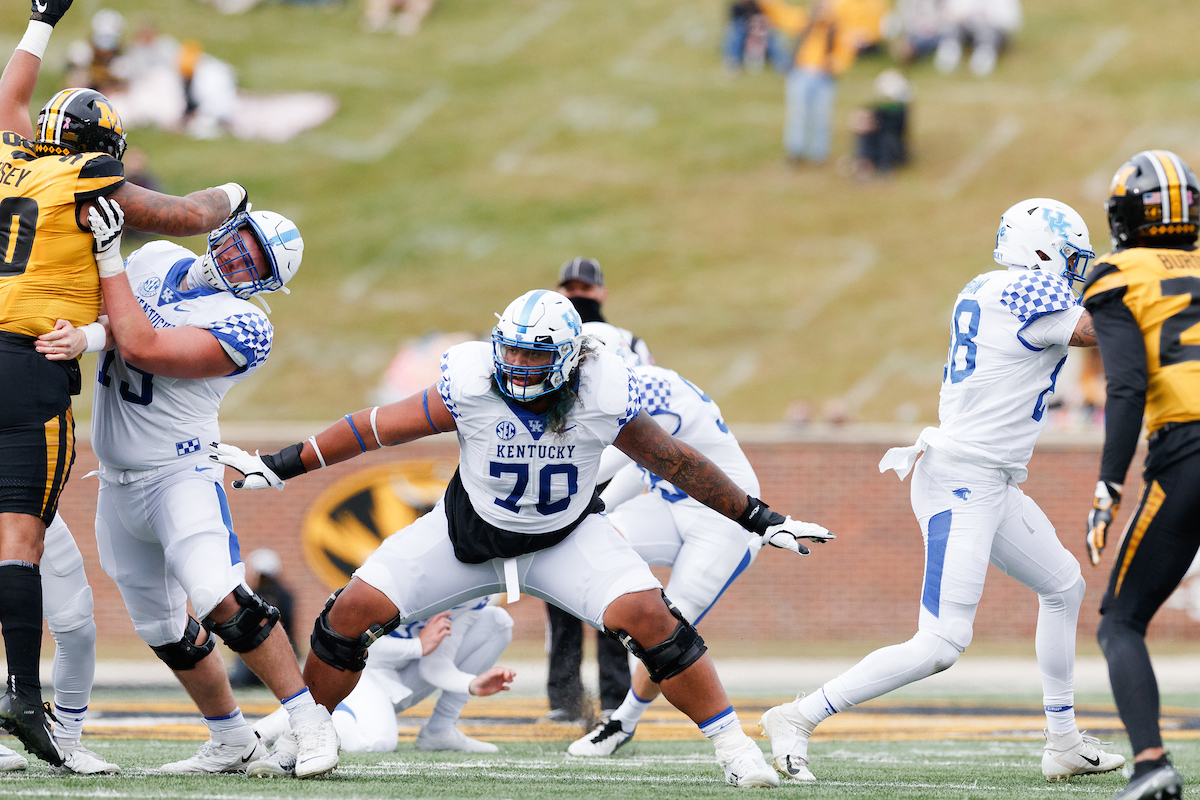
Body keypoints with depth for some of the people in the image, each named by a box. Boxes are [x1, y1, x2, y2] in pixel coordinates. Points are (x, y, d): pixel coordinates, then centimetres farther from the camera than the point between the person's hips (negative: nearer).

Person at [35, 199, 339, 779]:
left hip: (180, 473, -7)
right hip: (117, 485, 7)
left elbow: (141, 347, -27)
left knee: (223, 603, -26)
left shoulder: (240, 327, -18)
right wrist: (82, 334, -21)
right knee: (163, 630, 13)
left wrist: (109, 258, -24)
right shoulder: (157, 260, 4)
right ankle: (232, 744, 26)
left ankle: (311, 726, -17)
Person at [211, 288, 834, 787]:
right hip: (470, 533, 1)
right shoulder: (472, 386, -23)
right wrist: (280, 466, -9)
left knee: (648, 617, -24)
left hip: (567, 538, -1)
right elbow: (377, 427, -13)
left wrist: (759, 519, -5)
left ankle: (734, 749, -12)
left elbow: (675, 463, -10)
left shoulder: (603, 399, -23)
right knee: (356, 611, -10)